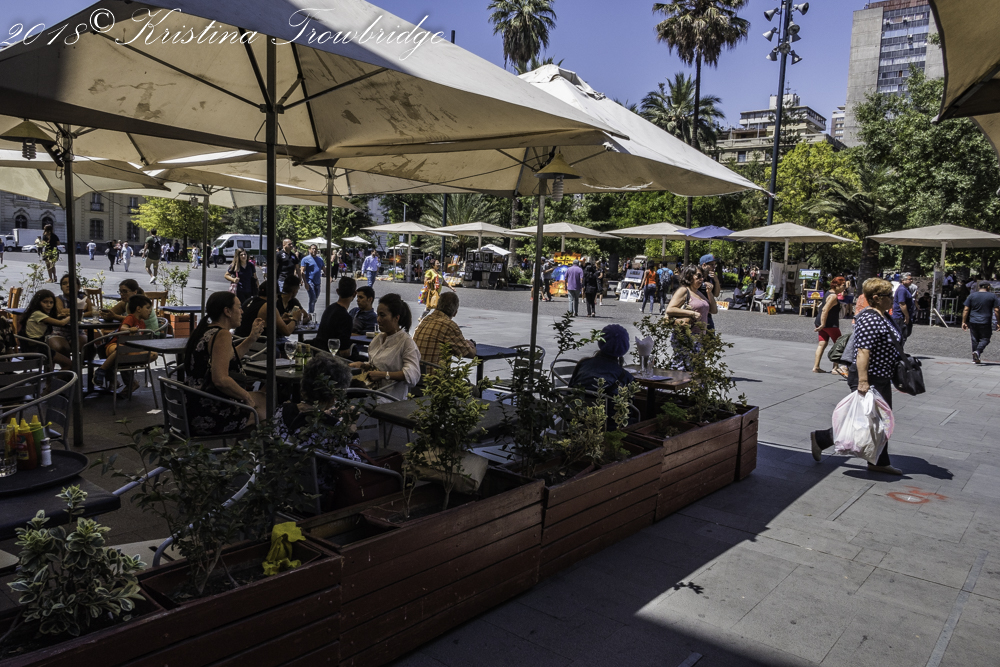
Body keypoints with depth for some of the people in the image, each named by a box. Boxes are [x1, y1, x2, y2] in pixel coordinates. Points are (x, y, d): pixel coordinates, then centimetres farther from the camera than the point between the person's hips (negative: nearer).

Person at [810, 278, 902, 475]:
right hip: (870, 380, -10)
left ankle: (879, 462, 22)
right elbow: (863, 352, -27)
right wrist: (863, 381, -30)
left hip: (882, 379, 10)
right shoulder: (870, 320, -21)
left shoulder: (884, 316, 11)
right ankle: (820, 438, 11)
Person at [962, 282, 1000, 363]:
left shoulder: (972, 296, 4)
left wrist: (963, 322, 2)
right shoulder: (993, 296, 1)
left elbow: (966, 310, 0)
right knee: (985, 339, 7)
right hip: (986, 323, -2)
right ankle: (977, 352, -18)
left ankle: (975, 358, 14)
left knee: (975, 340, 10)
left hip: (973, 323, 2)